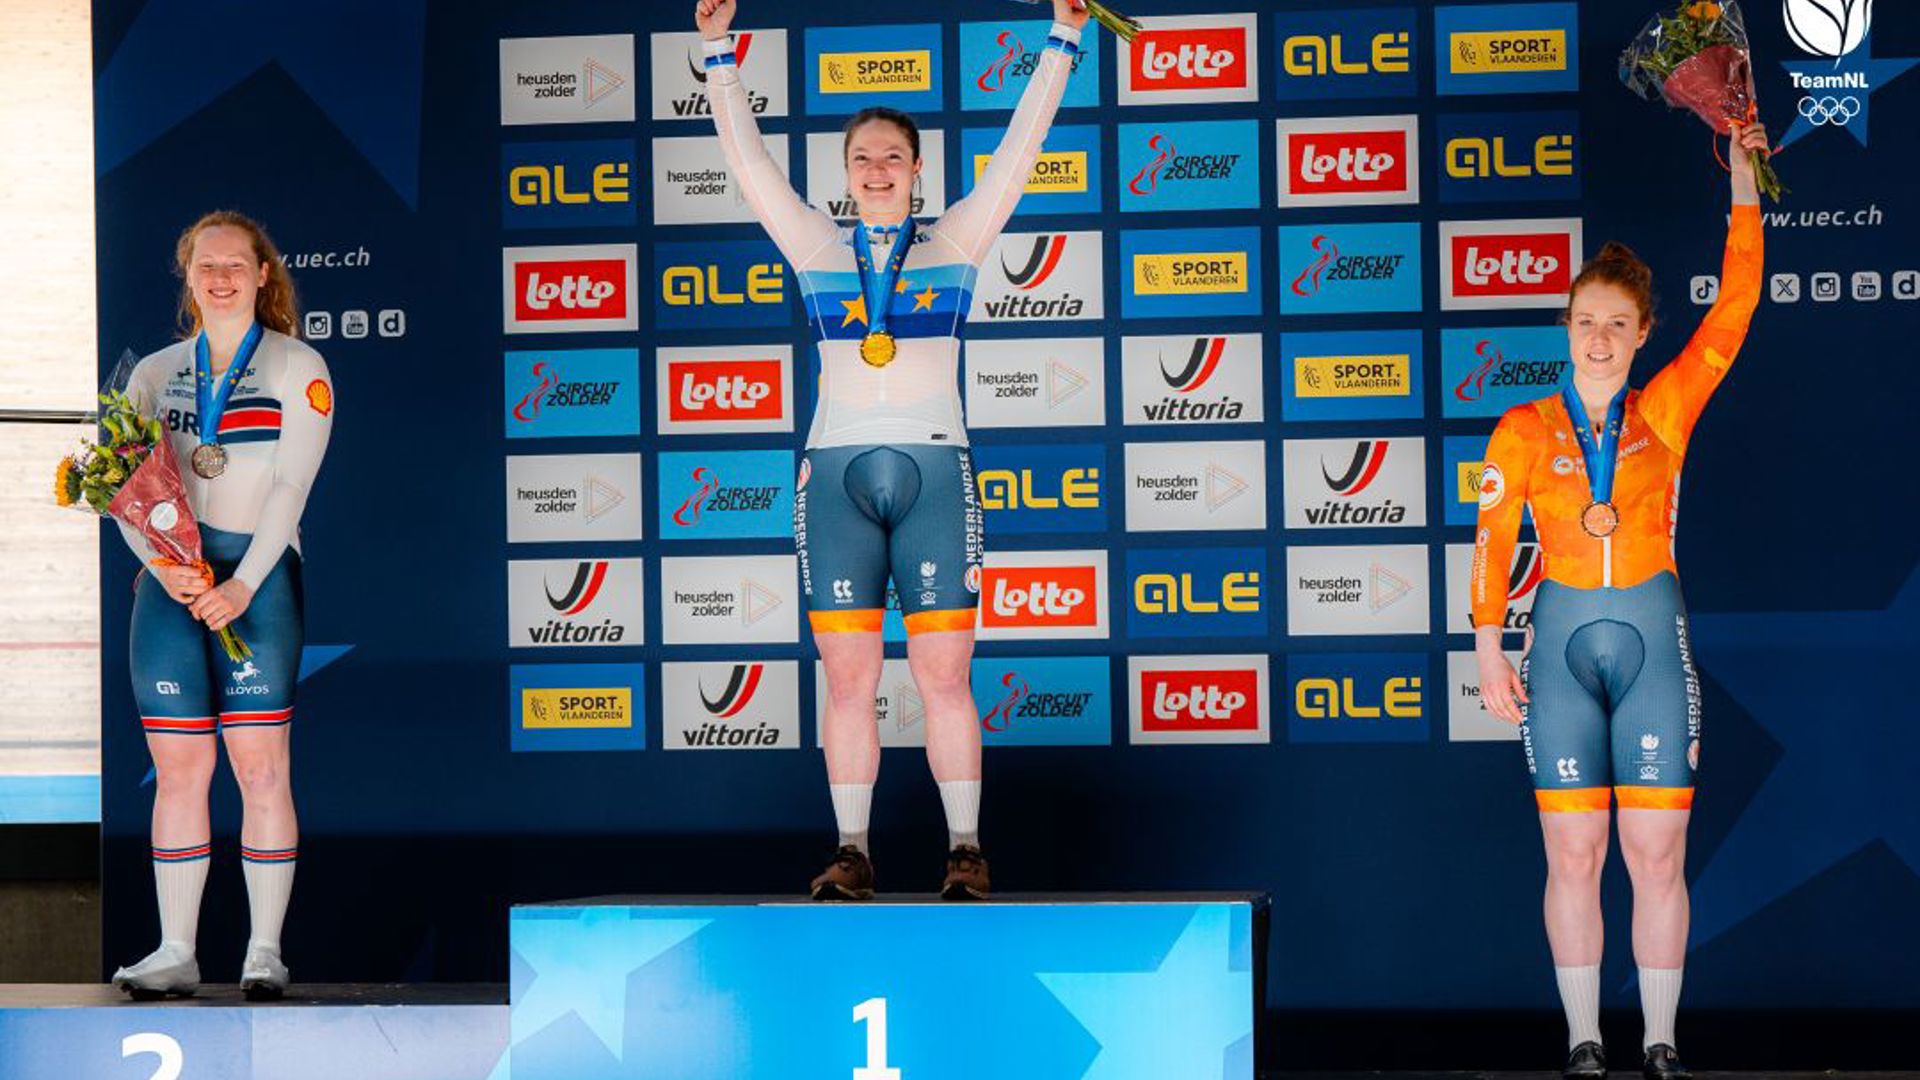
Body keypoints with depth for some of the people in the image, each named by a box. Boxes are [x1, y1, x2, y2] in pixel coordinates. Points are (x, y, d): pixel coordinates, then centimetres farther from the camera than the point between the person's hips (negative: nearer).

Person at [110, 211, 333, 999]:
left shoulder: (298, 368, 4)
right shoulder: (155, 373, 14)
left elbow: (291, 487, -4)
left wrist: (242, 585, -14)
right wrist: (162, 565, -11)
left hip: (256, 576, -3)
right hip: (169, 583, 3)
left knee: (261, 765, -6)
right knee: (177, 769, 2)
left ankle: (264, 949, -2)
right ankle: (175, 950, 5)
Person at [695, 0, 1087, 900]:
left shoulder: (955, 243, 9)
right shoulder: (817, 247, 11)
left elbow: (1021, 144, 6)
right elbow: (746, 157, 8)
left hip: (933, 471, -1)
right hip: (836, 476, 1)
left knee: (943, 675, -4)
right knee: (846, 679, 0)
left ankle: (965, 850, 2)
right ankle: (852, 852, 5)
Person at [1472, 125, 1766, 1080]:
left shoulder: (1665, 411, 4)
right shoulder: (1524, 430, 3)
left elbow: (1735, 305, -1)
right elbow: (1492, 541, 1)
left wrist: (1742, 181, -3)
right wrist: (1489, 651, -7)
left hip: (1653, 641, 0)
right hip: (1563, 643, 0)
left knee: (1657, 857, 0)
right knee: (1574, 858, 0)